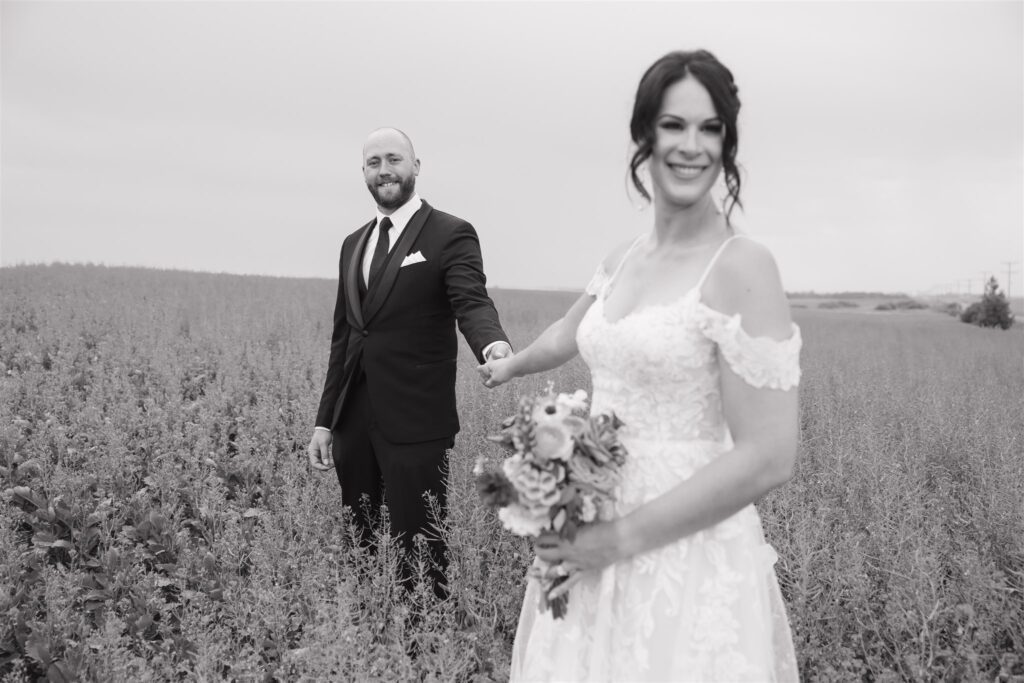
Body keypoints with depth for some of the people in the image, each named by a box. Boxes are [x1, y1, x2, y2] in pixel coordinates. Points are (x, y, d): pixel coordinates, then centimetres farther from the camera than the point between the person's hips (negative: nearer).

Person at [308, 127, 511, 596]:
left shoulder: (451, 235, -3)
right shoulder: (353, 244, 17)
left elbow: (472, 302, -19)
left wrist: (494, 345, -42)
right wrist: (324, 421, 16)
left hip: (415, 424, -6)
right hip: (354, 422, 6)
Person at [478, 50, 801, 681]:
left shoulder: (742, 266, -15)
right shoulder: (625, 260, 6)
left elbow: (768, 459, -19)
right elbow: (568, 335, 27)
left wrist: (622, 536, -16)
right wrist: (509, 366, 45)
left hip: (688, 556, -6)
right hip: (595, 542, 7)